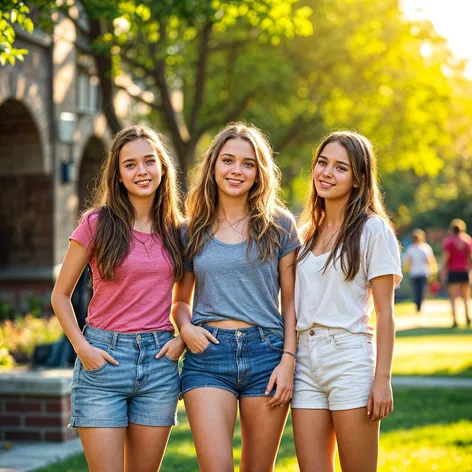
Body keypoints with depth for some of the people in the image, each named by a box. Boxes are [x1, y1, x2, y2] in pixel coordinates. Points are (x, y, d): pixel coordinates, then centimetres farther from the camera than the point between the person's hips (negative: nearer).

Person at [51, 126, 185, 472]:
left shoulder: (177, 231, 7)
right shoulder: (97, 224, -2)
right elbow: (61, 294, 4)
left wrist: (182, 338, 2)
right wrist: (82, 347, -8)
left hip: (159, 360, 3)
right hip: (103, 359, -3)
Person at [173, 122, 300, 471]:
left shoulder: (279, 225, 6)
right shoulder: (193, 231, 10)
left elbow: (291, 300, 5)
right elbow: (181, 300, 18)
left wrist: (288, 360, -5)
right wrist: (185, 328, -4)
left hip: (266, 354, 0)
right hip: (207, 354, 0)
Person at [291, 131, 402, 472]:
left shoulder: (373, 230, -1)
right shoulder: (306, 233, 15)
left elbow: (385, 312, -5)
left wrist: (383, 379, -12)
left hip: (350, 357, -5)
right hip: (305, 359, 5)